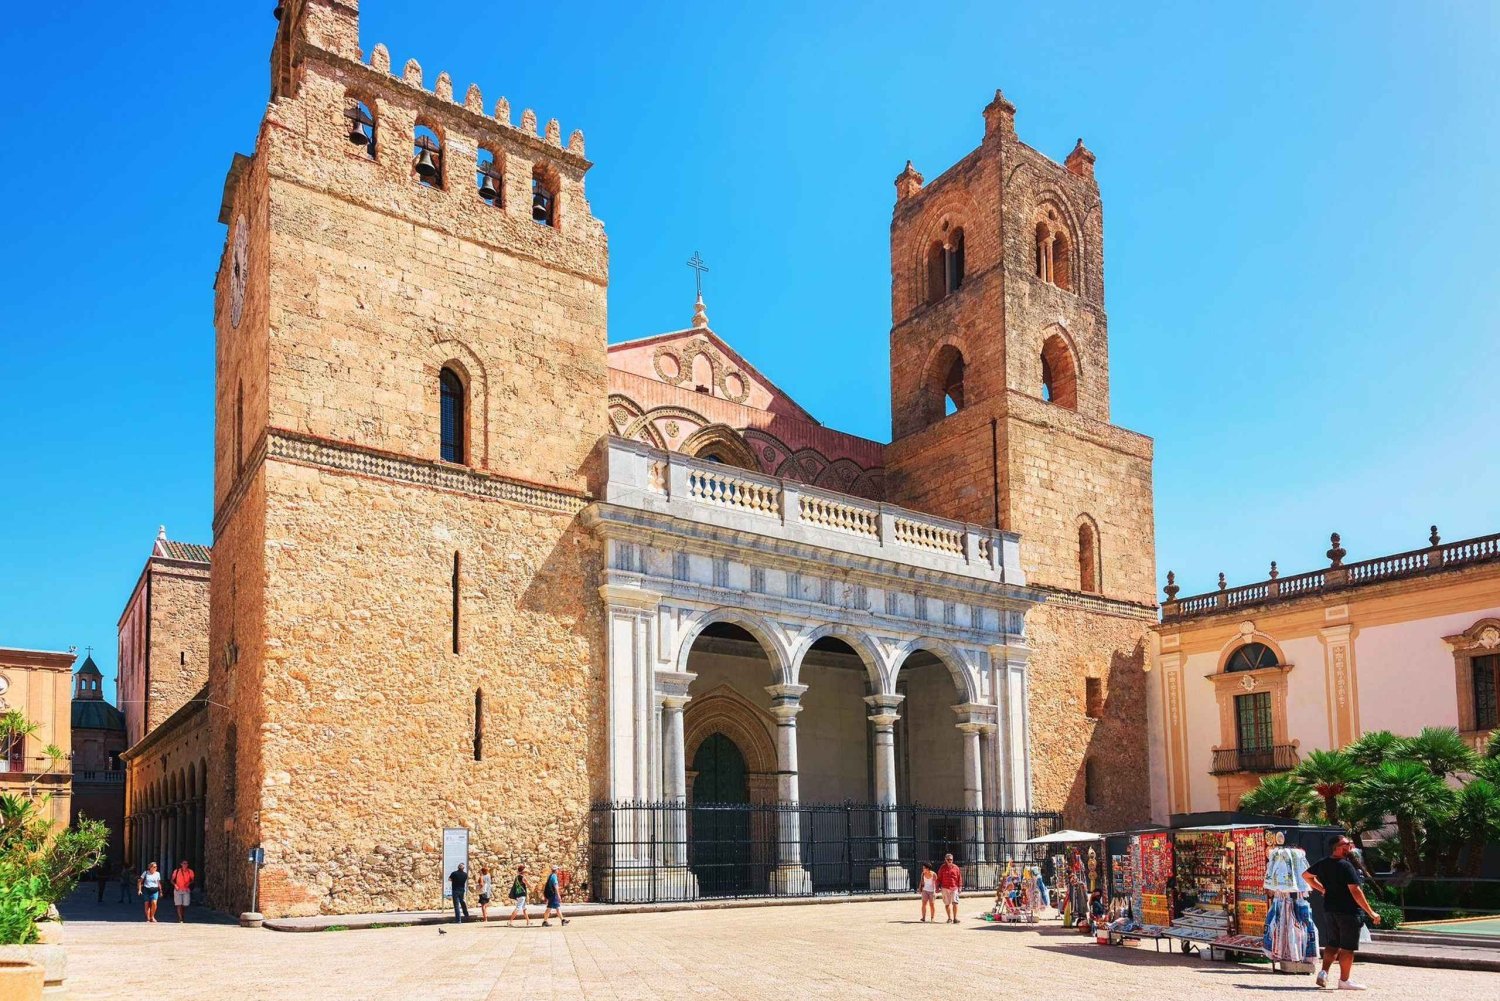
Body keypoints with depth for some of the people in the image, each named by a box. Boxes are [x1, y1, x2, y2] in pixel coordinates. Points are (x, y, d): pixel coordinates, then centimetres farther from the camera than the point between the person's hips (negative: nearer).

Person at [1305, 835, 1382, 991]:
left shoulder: (1323, 863, 4)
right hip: (1348, 911, -7)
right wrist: (1371, 912, -17)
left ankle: (1324, 972, 4)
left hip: (1329, 910, 7)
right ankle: (1344, 980, 10)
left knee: (1332, 943, 17)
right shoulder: (1346, 866, -19)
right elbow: (1355, 891, -22)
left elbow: (1306, 875, 18)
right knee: (1348, 947, 4)